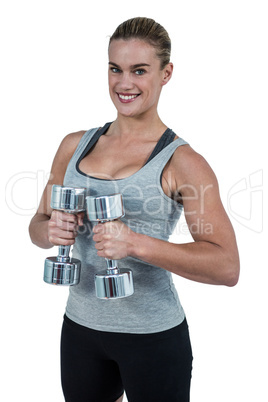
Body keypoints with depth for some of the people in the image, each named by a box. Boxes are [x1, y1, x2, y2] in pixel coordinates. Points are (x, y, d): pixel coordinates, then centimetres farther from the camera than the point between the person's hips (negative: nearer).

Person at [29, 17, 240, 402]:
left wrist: (136, 244, -29)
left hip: (153, 335, -4)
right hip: (80, 326, 5)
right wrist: (50, 230, -11)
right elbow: (38, 224, 13)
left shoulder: (182, 162, -12)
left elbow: (227, 267, -18)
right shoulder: (75, 146, 3)